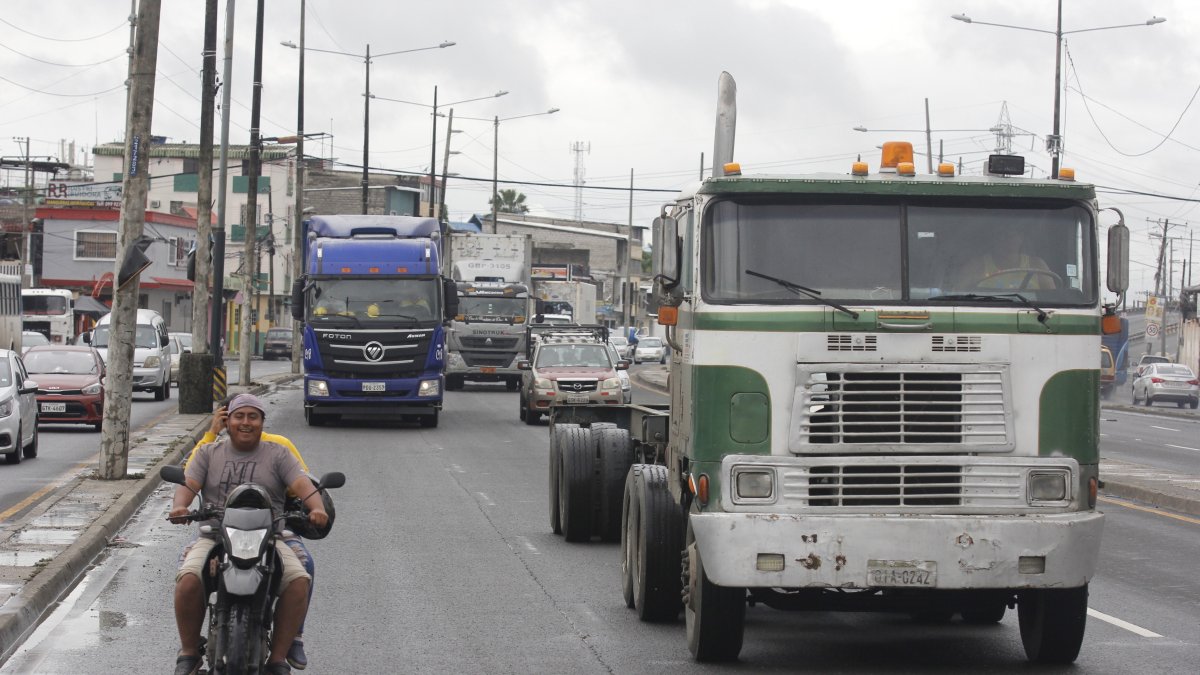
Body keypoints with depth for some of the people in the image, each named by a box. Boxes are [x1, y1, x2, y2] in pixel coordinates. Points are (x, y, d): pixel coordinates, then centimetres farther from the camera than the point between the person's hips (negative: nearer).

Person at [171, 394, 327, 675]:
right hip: (214, 536, 0)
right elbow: (187, 485, 3)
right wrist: (179, 506, -21)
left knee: (298, 581, -28)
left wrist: (317, 508, -24)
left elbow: (303, 485, -2)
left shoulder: (277, 454, 13)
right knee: (188, 580, -30)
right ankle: (189, 652, -9)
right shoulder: (208, 453, 17)